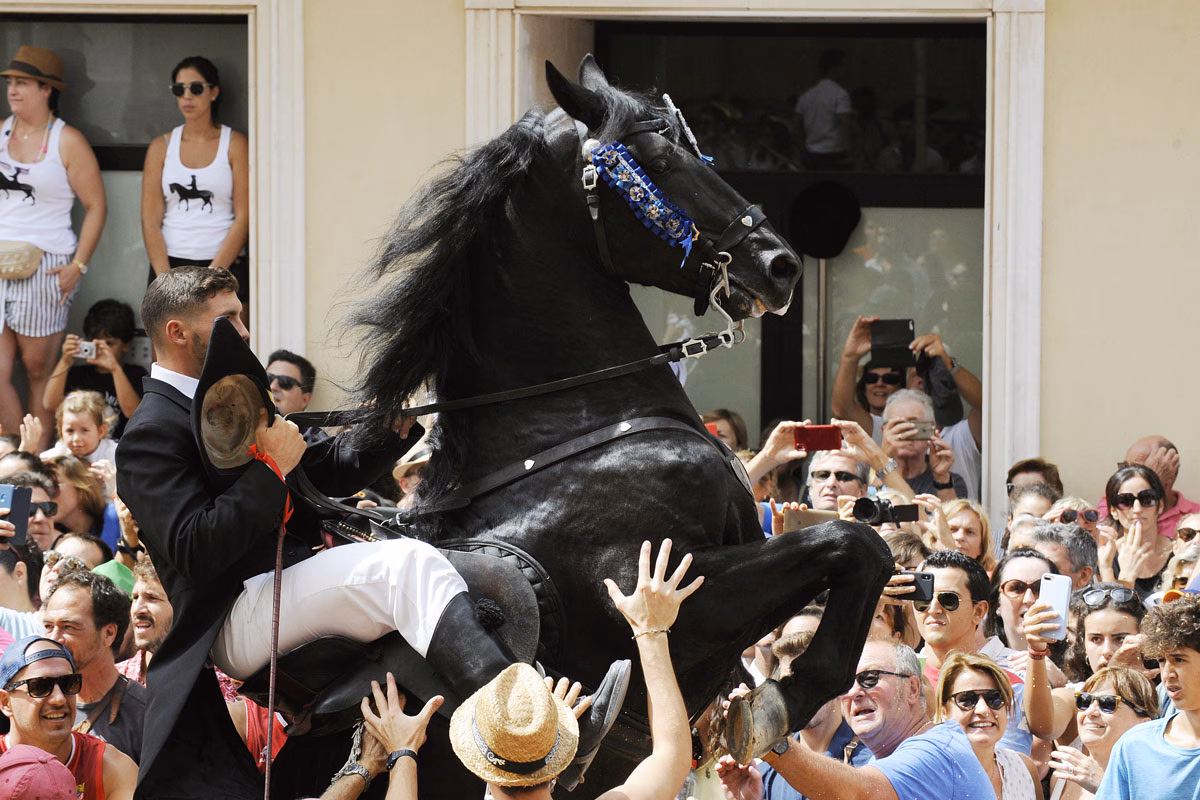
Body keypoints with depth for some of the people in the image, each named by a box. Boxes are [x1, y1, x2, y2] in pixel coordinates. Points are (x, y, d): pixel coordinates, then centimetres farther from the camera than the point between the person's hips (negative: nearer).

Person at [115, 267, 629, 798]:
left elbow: (330, 471, 24)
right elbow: (192, 551, -22)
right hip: (236, 619, -10)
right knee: (410, 565, -28)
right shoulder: (151, 436, -9)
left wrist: (393, 429, 6)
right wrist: (272, 466, -19)